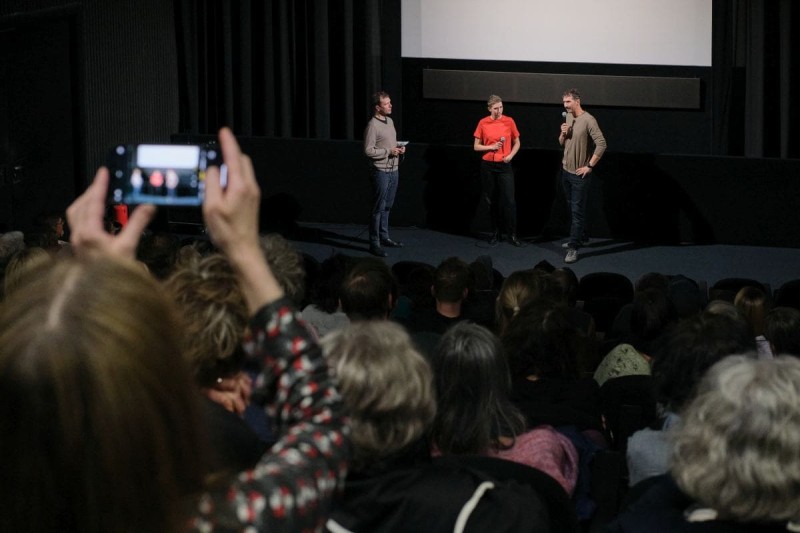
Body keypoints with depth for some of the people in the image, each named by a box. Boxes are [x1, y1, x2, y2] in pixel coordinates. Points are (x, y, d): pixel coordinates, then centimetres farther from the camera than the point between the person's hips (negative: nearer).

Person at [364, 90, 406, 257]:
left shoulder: (390, 121, 11)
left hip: (394, 170, 8)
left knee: (387, 207, 16)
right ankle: (374, 244, 1)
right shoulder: (373, 125, -15)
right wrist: (389, 152, -19)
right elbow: (368, 150, -18)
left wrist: (400, 149, 3)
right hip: (381, 171, -8)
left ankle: (384, 237, 26)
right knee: (378, 208, -3)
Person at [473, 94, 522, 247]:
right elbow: (476, 146, 3)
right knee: (491, 200, 6)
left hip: (504, 165, -1)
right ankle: (496, 233, 17)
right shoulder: (483, 123, -2)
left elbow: (517, 143, 9)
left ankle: (512, 234, 2)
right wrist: (491, 147, -13)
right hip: (488, 166, 1)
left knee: (509, 200, -6)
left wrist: (510, 156, -8)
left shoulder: (509, 121, -2)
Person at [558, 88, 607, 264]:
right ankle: (580, 237, 33)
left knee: (577, 211, -6)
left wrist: (589, 166, -18)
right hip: (565, 170, 8)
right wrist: (563, 133, -6)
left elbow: (601, 144, -21)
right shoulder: (568, 118, 7)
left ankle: (573, 247, -7)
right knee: (571, 208, 18)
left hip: (578, 174, -8)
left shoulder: (588, 120, -17)